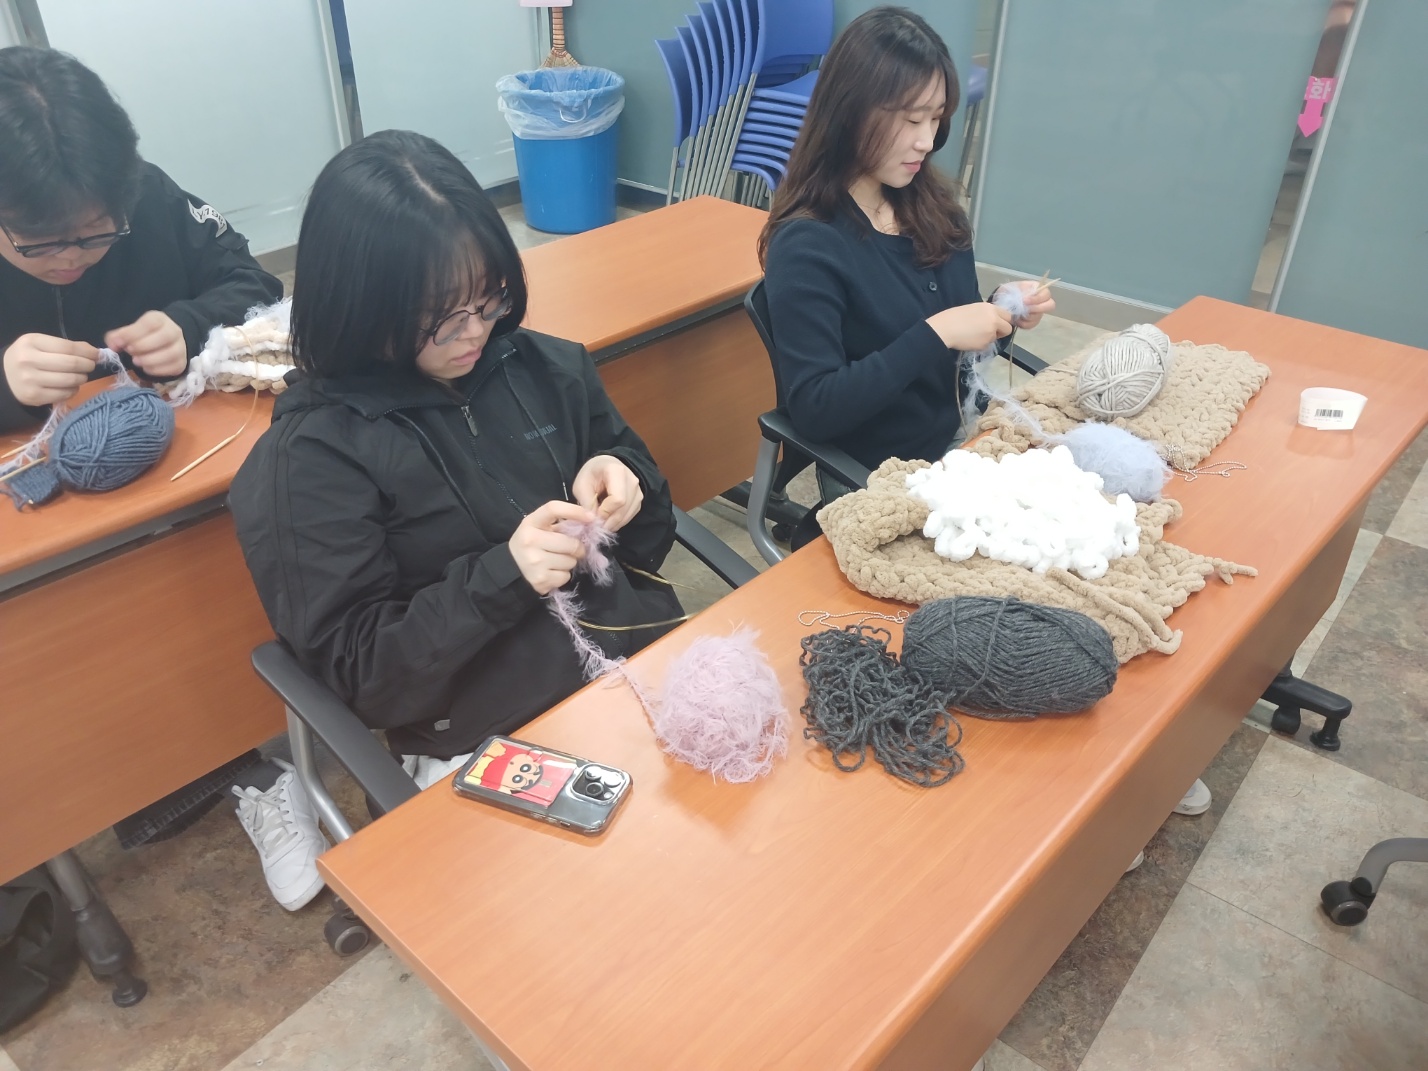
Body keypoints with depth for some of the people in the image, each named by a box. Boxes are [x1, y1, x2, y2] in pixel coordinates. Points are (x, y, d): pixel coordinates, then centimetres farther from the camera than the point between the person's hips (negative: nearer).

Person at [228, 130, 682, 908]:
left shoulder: (544, 367, 2)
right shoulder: (312, 455, -9)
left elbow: (648, 544, 12)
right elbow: (361, 668, -8)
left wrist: (620, 480, -11)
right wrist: (499, 578, -23)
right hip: (489, 743, -4)